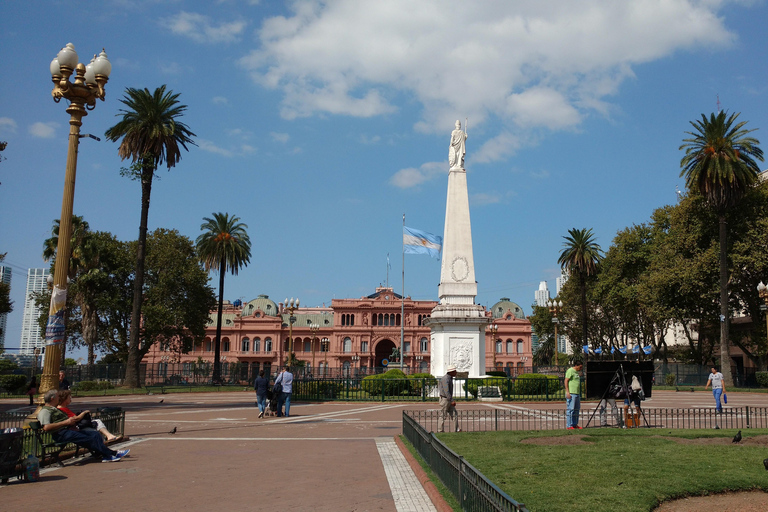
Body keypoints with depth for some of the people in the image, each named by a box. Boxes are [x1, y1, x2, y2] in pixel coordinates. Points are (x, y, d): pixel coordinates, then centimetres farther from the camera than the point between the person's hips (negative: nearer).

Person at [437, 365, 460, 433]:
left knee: (454, 414, 4)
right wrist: (451, 401, -26)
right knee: (443, 416, -1)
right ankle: (440, 431, 7)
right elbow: (446, 391, -25)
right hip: (444, 399, -9)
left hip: (449, 399, 9)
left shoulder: (450, 378, 12)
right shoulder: (445, 379, -19)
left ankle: (456, 430, 3)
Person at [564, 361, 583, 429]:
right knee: (570, 409, -8)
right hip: (571, 393, -9)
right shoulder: (570, 371, -8)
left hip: (577, 393, 9)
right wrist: (567, 392, -19)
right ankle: (569, 426, -7)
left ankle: (575, 424, 17)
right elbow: (566, 381, -14)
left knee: (576, 409, 10)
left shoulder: (577, 372, 20)